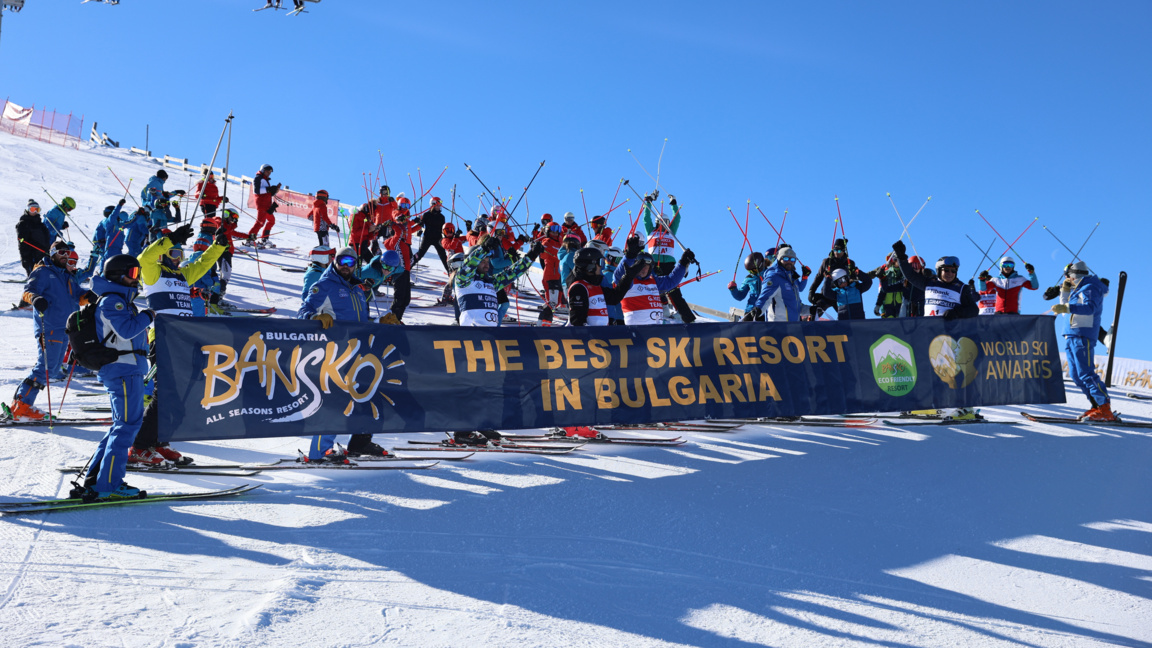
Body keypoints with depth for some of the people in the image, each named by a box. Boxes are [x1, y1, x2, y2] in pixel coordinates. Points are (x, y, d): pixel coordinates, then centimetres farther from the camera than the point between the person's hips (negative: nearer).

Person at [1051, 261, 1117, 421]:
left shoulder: (1090, 288, -5)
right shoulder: (1078, 290, 23)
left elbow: (1089, 308, -22)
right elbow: (1065, 305, 33)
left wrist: (1066, 308, -31)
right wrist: (1065, 289, 21)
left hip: (1083, 336, -10)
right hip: (1071, 336, 10)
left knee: (1086, 374, -16)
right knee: (1076, 376, 5)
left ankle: (1105, 409, -16)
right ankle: (1097, 406, 7)